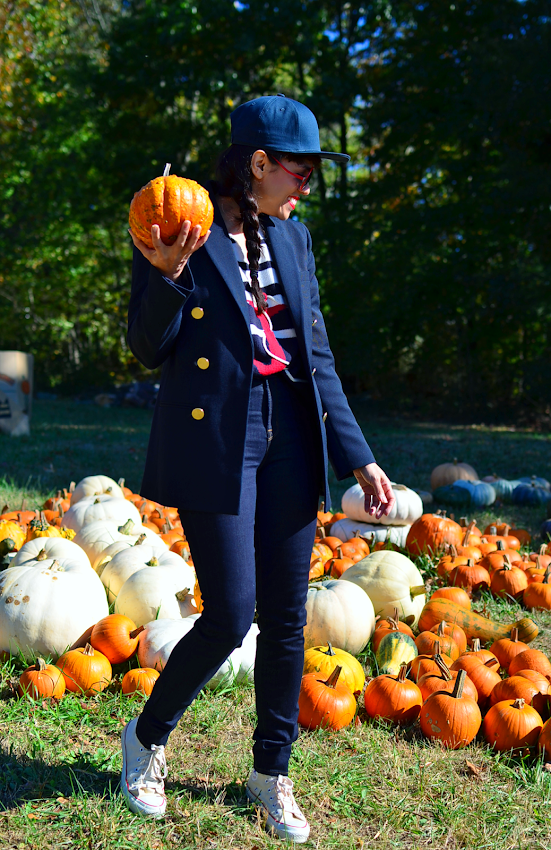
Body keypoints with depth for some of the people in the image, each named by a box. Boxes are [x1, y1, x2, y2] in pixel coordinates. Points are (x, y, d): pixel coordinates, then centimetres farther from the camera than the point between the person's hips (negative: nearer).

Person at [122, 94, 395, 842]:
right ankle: (146, 740, 23)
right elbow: (149, 349, -4)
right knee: (231, 615, -5)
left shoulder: (292, 238, 12)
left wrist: (359, 457, 9)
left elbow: (317, 358, 13)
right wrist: (165, 274, -23)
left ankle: (272, 775, 27)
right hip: (212, 439, -5)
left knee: (286, 617, 8)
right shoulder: (178, 231, -4)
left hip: (289, 439, 6)